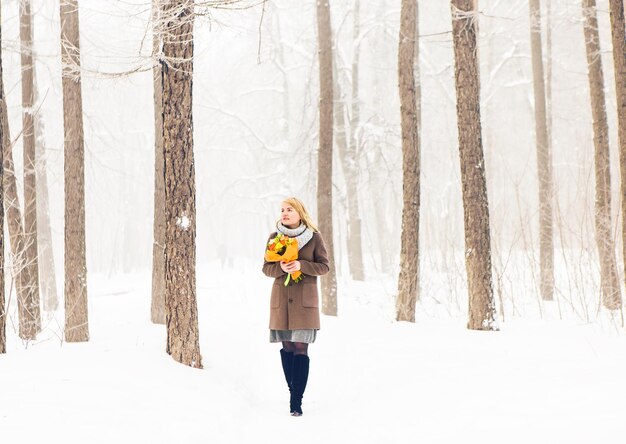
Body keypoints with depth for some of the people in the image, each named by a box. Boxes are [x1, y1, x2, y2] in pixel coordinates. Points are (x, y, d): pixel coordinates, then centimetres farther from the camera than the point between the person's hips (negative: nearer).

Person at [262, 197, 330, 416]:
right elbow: (266, 268, 8)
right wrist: (281, 268, -14)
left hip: (305, 299, -3)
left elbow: (324, 266, 1)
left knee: (300, 347, -9)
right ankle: (293, 392, 18)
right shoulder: (274, 237, 6)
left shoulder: (314, 237, 0)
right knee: (287, 347, 5)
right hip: (281, 298, 3)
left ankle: (296, 401, -10)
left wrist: (301, 265, -16)